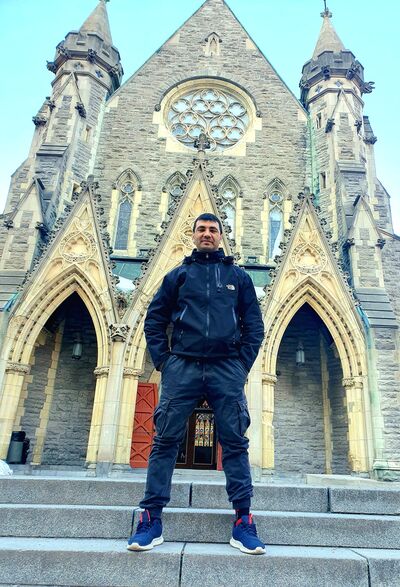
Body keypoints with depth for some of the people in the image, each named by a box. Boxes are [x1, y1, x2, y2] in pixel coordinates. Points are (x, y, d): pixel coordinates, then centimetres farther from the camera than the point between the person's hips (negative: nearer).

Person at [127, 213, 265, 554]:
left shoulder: (238, 276, 15)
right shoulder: (178, 275, 15)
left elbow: (254, 325, 11)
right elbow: (154, 320, 12)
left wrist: (243, 365, 0)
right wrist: (163, 362, 0)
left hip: (227, 369, 0)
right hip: (183, 366, 0)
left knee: (235, 443, 1)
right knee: (166, 440, -1)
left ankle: (243, 522, 11)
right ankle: (152, 520, 9)